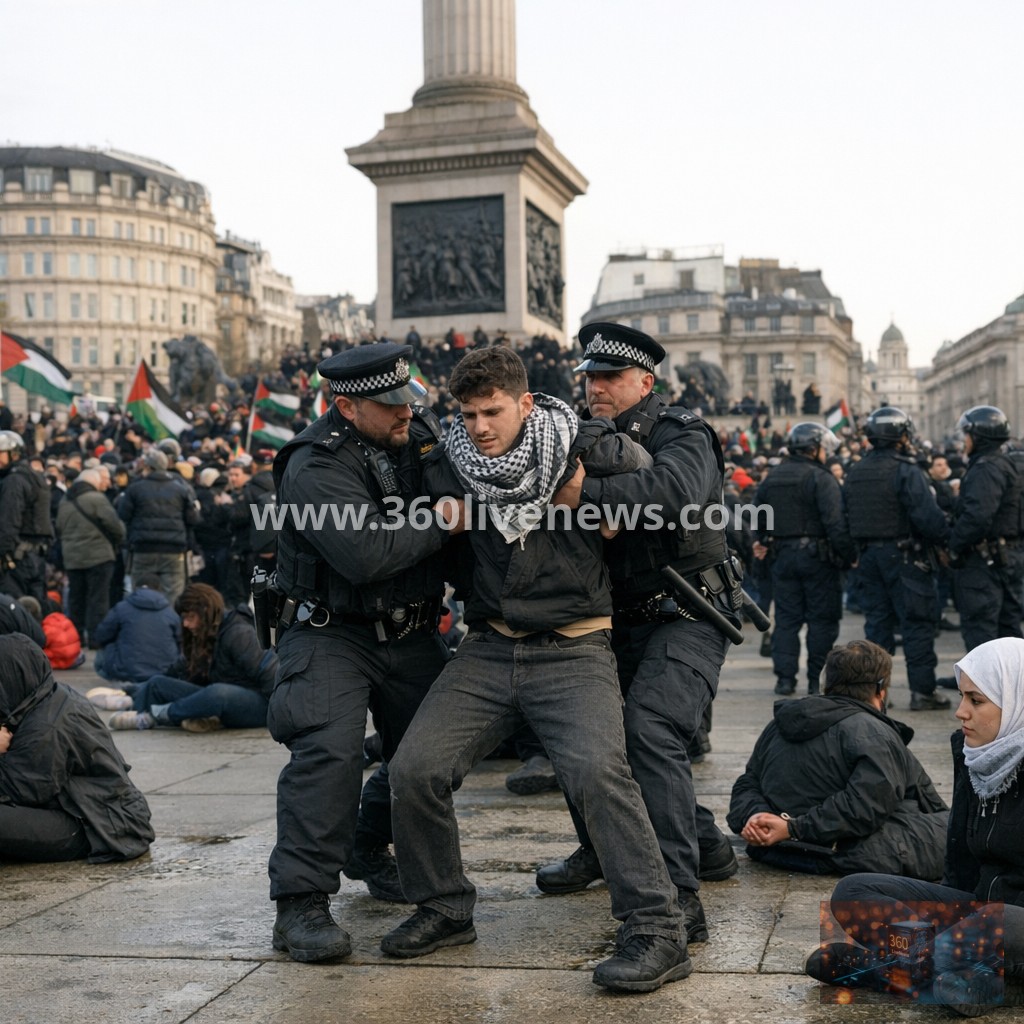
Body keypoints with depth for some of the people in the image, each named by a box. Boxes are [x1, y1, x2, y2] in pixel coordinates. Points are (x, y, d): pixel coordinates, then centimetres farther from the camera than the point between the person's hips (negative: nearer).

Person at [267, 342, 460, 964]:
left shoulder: (422, 434, 1)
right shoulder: (315, 467, -20)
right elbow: (367, 555, -31)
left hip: (411, 633, 7)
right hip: (333, 634, -7)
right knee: (329, 749, -23)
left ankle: (368, 850, 35)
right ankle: (302, 902, -13)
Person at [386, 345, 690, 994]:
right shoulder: (452, 470, 8)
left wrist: (585, 494, -4)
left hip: (573, 653, -4)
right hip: (487, 651, 4)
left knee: (597, 771, -26)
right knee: (415, 770, -10)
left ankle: (658, 930, -15)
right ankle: (445, 909, 14)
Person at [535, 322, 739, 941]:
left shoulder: (682, 437, -9)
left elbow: (673, 491, -32)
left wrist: (582, 491, -38)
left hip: (685, 618, -8)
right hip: (623, 624, 8)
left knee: (649, 729, -26)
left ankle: (679, 895, -24)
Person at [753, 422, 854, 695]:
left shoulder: (771, 479, 9)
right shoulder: (821, 479, -11)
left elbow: (760, 518, 18)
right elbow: (835, 524, -19)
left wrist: (764, 542, 33)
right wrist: (849, 555, -14)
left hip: (782, 556, 5)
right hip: (817, 555, -5)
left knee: (786, 617, 9)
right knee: (822, 619, 3)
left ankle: (784, 678, 7)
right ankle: (818, 679, 3)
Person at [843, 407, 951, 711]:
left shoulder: (854, 473, 8)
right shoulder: (905, 472, -14)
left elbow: (845, 517, 12)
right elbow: (927, 515, -20)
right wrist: (945, 539, -6)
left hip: (868, 556, 6)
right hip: (904, 556, -6)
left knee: (877, 621, 12)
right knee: (917, 623, 0)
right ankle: (922, 691, 2)